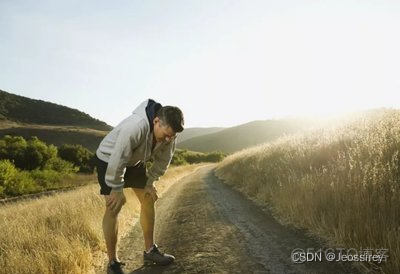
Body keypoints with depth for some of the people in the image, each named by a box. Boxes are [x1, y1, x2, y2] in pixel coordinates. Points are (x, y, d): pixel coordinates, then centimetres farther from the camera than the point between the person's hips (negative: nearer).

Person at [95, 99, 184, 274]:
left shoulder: (168, 132, -19)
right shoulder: (136, 126, -42)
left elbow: (163, 159, -3)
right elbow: (117, 160, -35)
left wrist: (150, 183, -5)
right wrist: (117, 190, -24)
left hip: (134, 161, 7)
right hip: (109, 160, -6)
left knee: (149, 200, 5)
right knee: (114, 207, -10)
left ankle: (150, 251, 18)